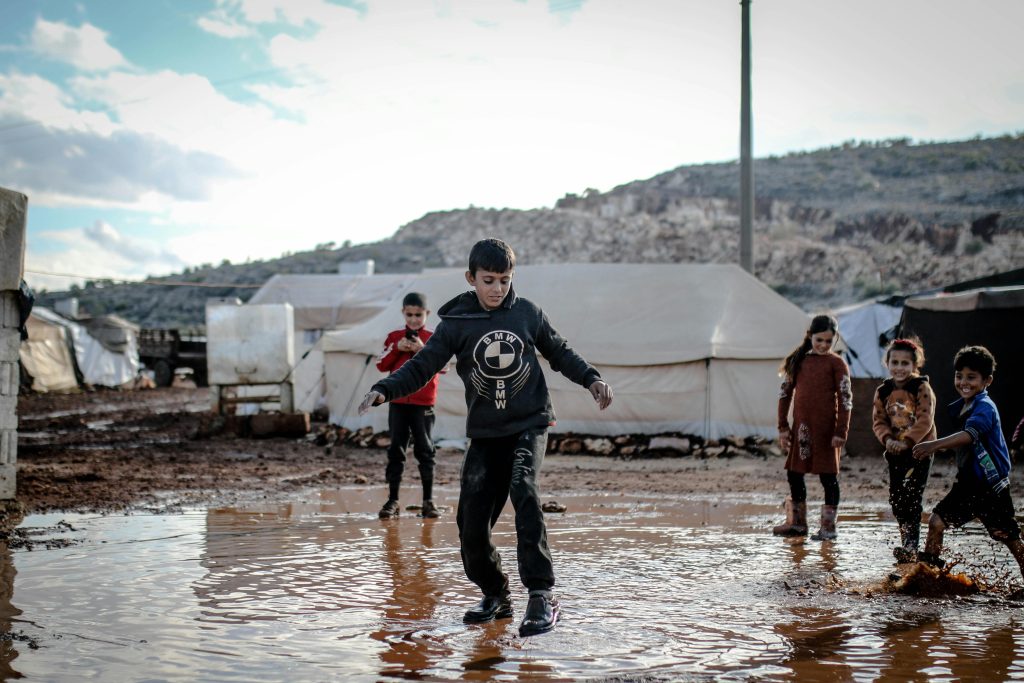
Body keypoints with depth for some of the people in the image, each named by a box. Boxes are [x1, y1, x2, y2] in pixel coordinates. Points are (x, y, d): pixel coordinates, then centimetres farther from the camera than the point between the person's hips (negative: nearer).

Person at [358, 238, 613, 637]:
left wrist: (591, 378, 4)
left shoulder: (527, 313, 1)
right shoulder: (455, 323, -2)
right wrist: (384, 390, -21)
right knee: (472, 518, -1)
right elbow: (421, 367, -6)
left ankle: (541, 595, -25)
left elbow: (559, 352, 15)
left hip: (529, 424, -2)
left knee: (523, 492, -26)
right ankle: (494, 596, 22)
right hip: (484, 434, 2)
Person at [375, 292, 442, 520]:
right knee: (396, 450, 3)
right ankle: (392, 500, 7)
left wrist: (422, 349, -22)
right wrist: (397, 348, -11)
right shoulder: (394, 337, 8)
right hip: (397, 401, 2)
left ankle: (428, 500, 10)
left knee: (424, 450, 2)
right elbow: (382, 365, 2)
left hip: (423, 404, -2)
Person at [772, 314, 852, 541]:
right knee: (794, 473, 10)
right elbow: (785, 393, 10)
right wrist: (783, 427, 6)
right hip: (801, 426, 5)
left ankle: (828, 526, 10)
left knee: (828, 476, 2)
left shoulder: (836, 363, -4)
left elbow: (845, 399, -7)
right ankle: (797, 522, 23)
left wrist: (841, 432, -12)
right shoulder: (798, 361, 8)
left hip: (826, 428, -5)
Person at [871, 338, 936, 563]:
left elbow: (925, 420, -15)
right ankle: (908, 540, 23)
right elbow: (878, 421, 4)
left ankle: (911, 546, -14)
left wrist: (907, 441, -23)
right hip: (895, 452, 5)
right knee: (896, 498, 8)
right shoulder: (882, 391, 5)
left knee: (911, 497, -13)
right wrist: (888, 439, -15)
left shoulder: (922, 388, -9)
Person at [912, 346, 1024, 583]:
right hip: (967, 483, 7)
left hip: (992, 485, -7)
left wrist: (935, 445, -49)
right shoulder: (960, 407, 8)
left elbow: (969, 435, -38)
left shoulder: (985, 407, -18)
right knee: (936, 521, -4)